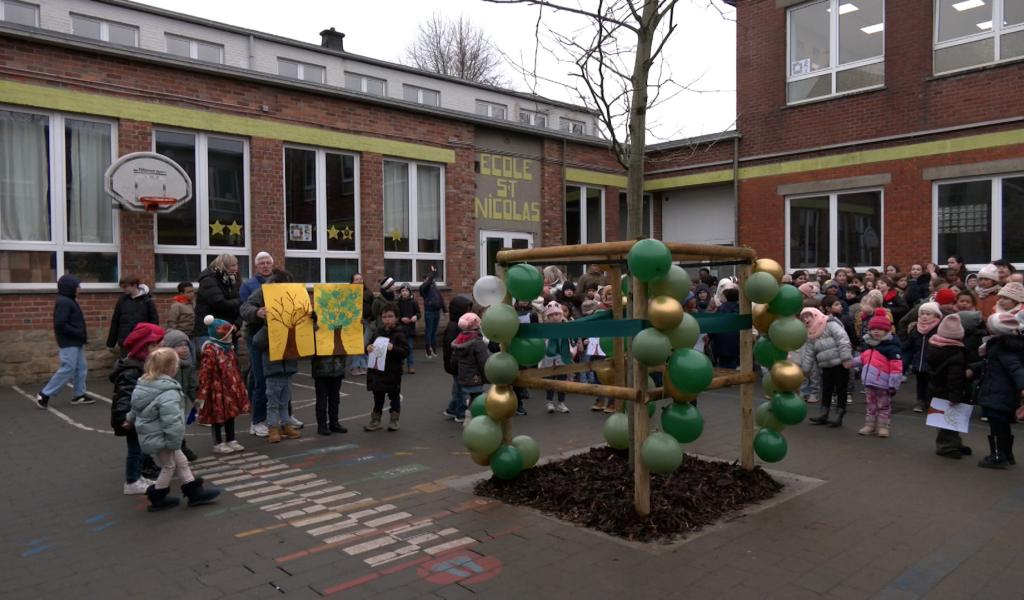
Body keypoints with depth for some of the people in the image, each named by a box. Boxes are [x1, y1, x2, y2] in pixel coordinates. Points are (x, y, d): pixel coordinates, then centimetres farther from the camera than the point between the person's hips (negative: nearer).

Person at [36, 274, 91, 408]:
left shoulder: (69, 301, 14)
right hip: (69, 343, -10)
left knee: (81, 369, 11)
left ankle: (79, 395, 17)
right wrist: (78, 333, -18)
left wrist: (81, 335, 8)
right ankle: (44, 394, 2)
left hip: (76, 342, 10)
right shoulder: (63, 302, -16)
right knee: (68, 369, -7)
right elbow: (60, 324, -23)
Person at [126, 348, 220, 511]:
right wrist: (174, 441, -23)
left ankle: (195, 491, 26)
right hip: (159, 438, -10)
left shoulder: (143, 384, 2)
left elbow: (136, 408, 18)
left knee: (181, 461, 18)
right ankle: (157, 498, 26)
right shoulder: (168, 393, -29)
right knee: (168, 466, 11)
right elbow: (172, 420, -32)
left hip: (149, 435, 10)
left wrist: (130, 419, 33)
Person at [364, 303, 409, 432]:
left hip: (393, 372, -4)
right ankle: (375, 421, 23)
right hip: (377, 371, 5)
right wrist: (368, 348, -5)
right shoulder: (377, 332, 8)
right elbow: (370, 344, 18)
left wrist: (393, 348, -29)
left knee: (394, 397, 9)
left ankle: (394, 421, 21)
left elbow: (405, 351, -14)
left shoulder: (398, 334, -7)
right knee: (378, 397, 13)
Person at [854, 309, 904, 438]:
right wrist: (852, 361, 10)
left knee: (884, 406, 7)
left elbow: (896, 368, -16)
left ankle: (882, 426, 14)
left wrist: (893, 384, -17)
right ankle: (870, 425, 23)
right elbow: (863, 358, 24)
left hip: (883, 384, -7)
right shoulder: (868, 345, 8)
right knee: (871, 405, 15)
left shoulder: (891, 348, -14)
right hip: (869, 382, 7)